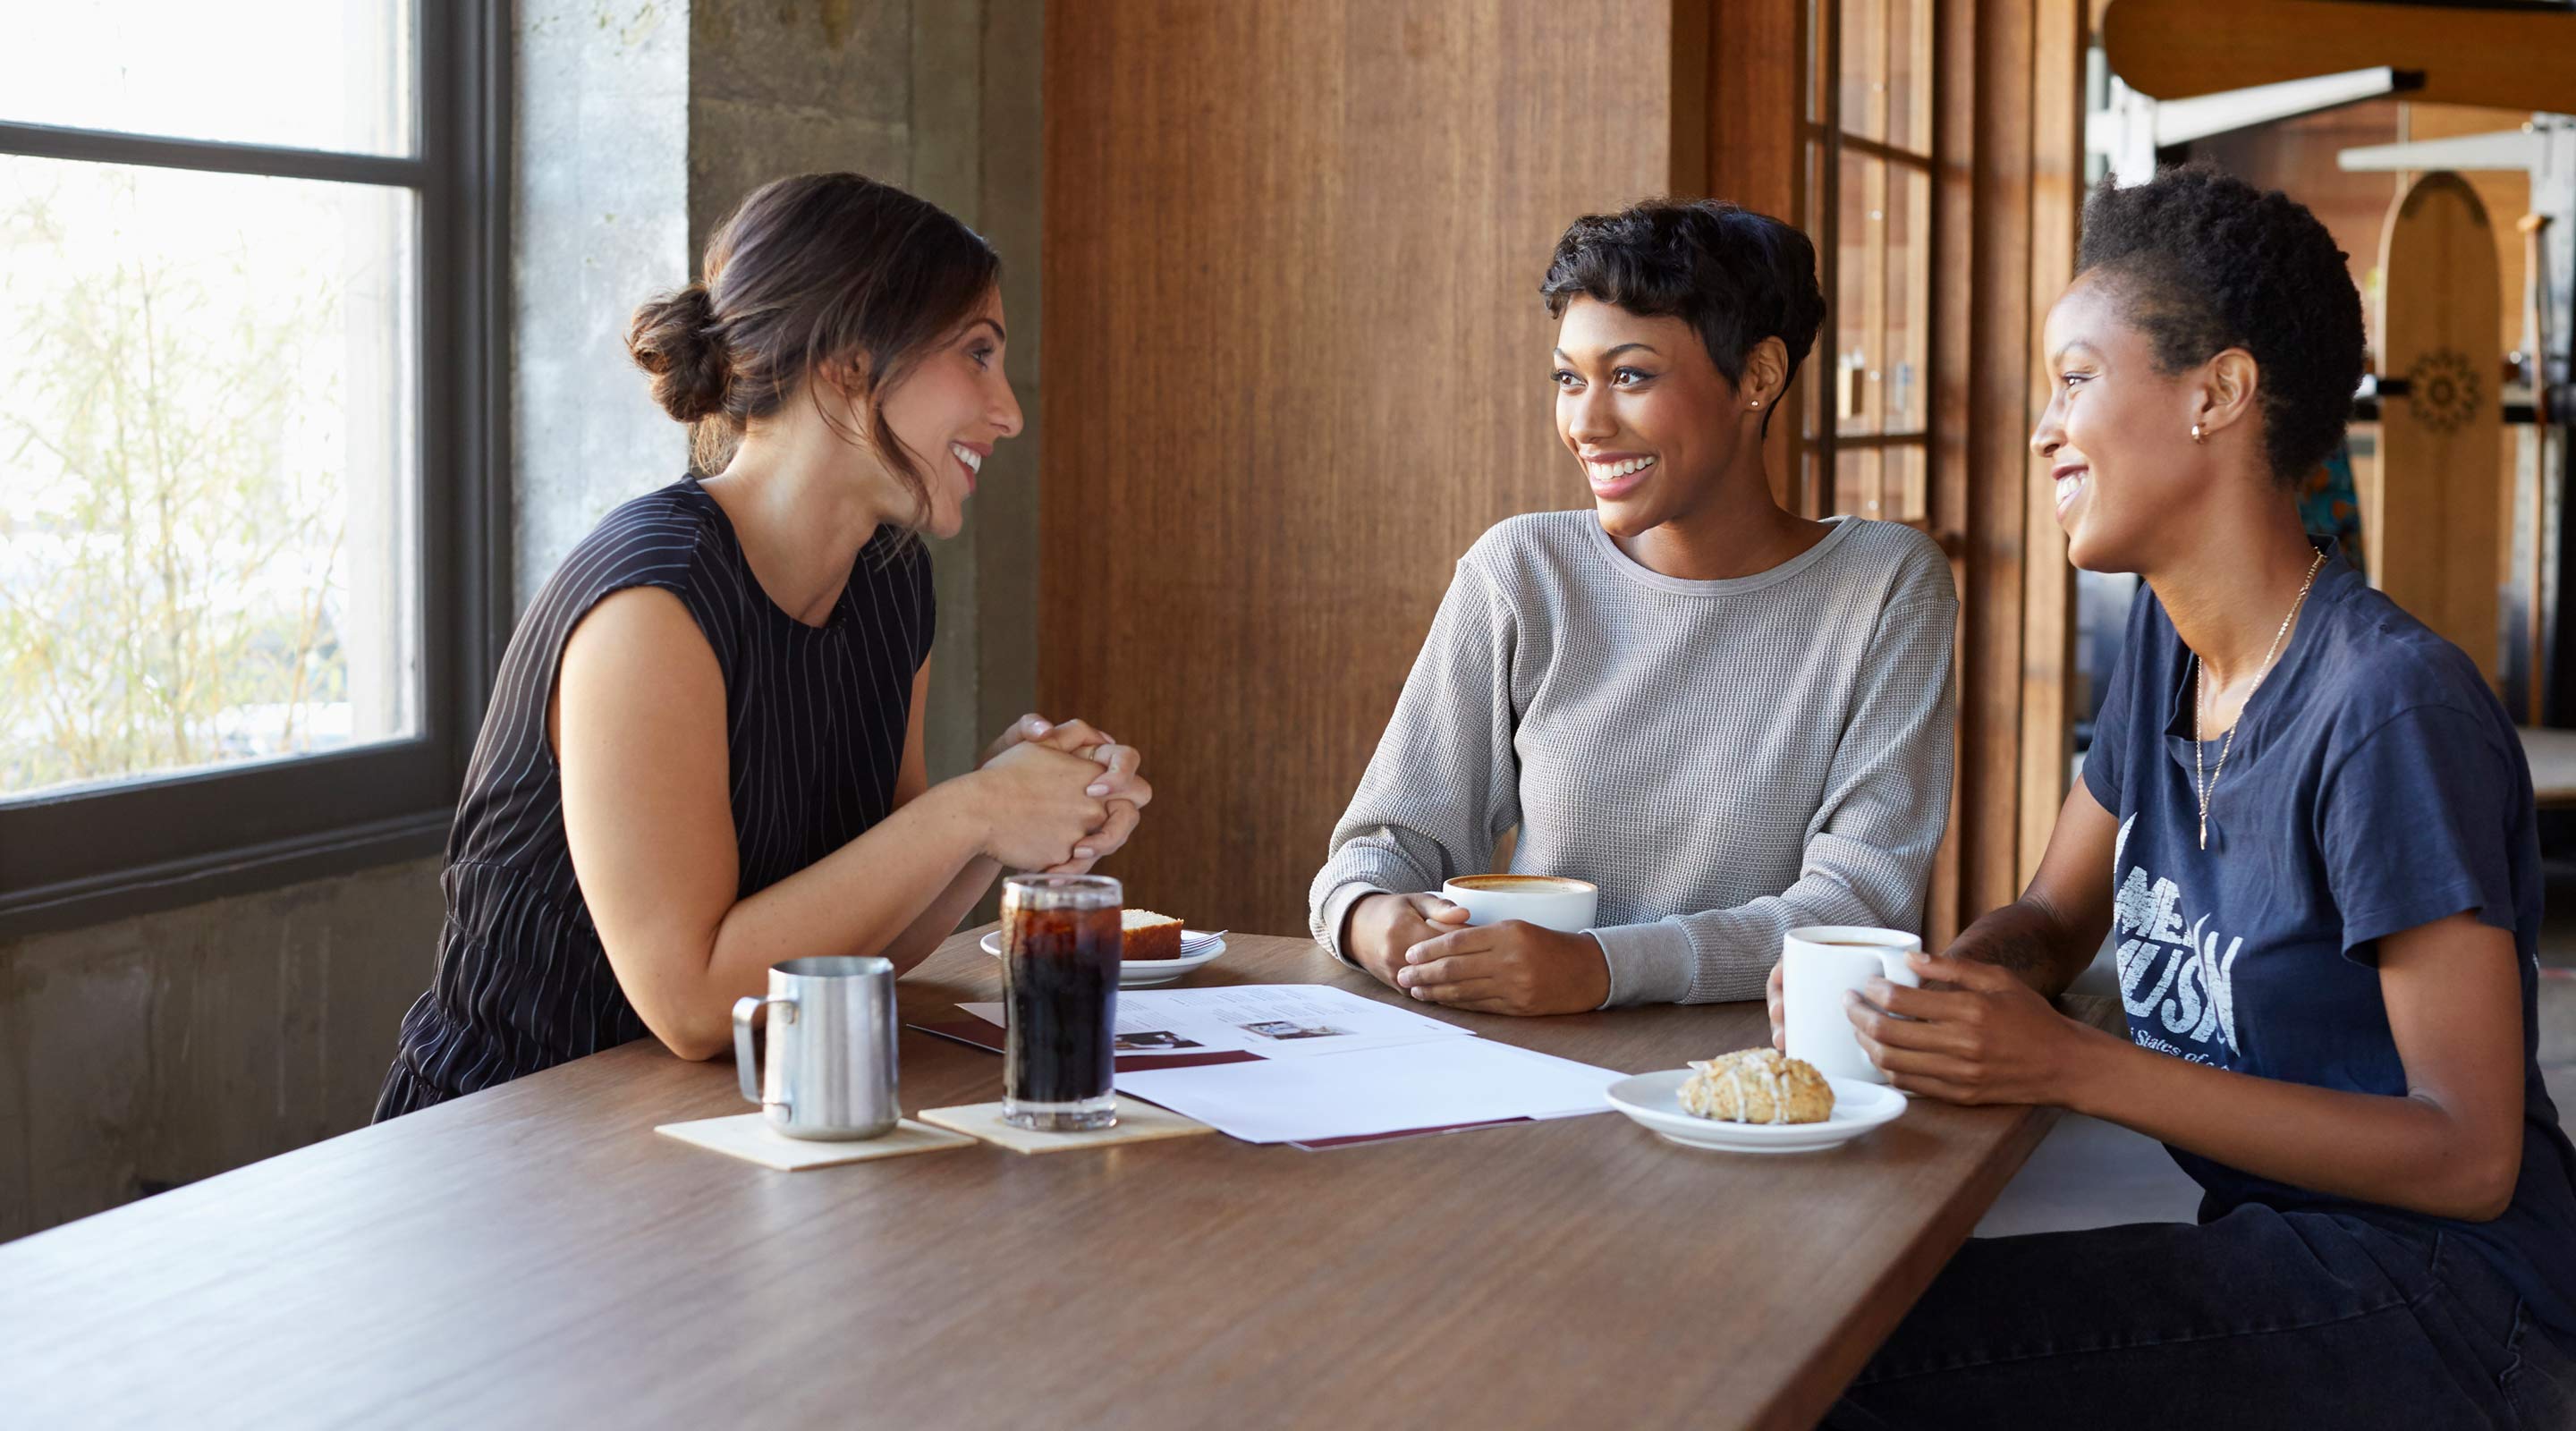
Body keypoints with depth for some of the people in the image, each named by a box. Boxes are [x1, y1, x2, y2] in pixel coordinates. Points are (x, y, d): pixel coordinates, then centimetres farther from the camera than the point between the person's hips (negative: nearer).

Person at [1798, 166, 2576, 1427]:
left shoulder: (2389, 710, -20)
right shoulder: (2167, 640, 7)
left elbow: (2467, 1155, -19)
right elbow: (2052, 920, 16)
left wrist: (2073, 1065, -24)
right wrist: (1904, 995, -8)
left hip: (2435, 1305, -7)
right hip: (2275, 1250, 8)